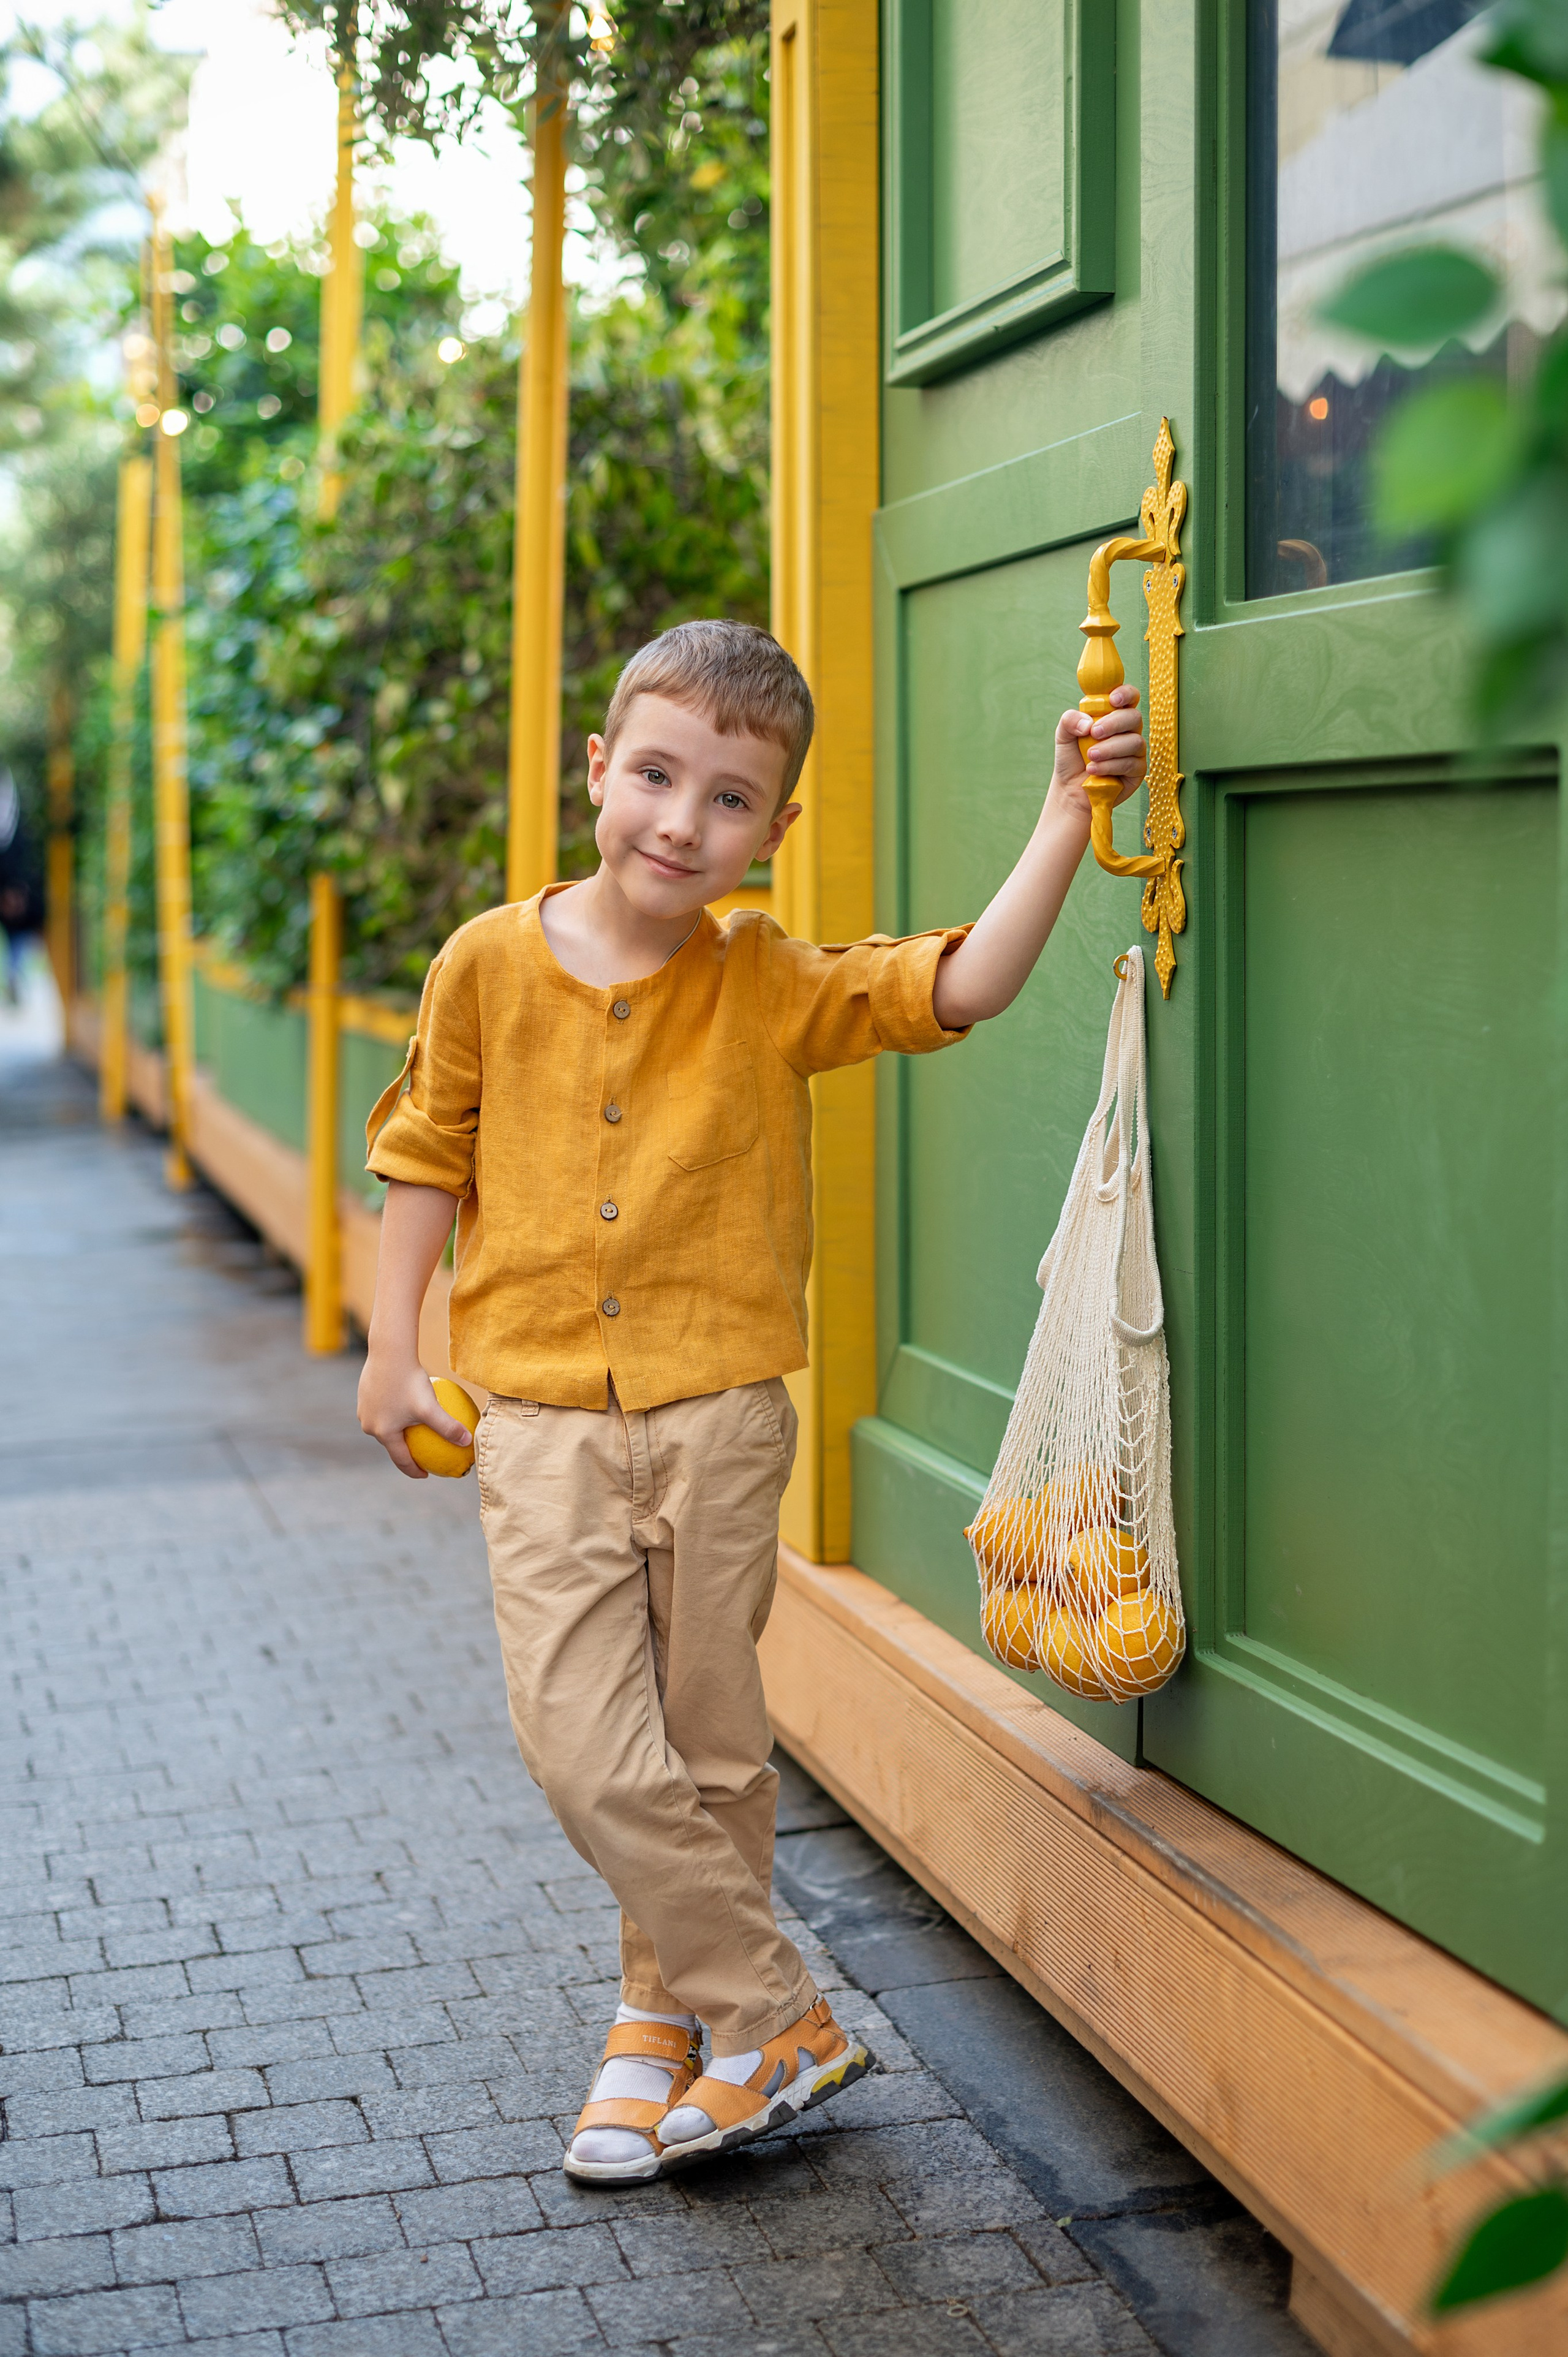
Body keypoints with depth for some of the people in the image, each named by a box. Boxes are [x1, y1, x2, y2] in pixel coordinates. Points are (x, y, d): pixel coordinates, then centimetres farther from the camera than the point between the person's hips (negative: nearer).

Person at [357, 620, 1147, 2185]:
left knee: (705, 1745, 10)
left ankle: (666, 2013, 32)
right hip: (541, 1418, 0)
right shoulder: (492, 964, -1)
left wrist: (1069, 812, -18)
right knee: (585, 1745, -7)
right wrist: (392, 1348, 9)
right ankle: (774, 2021, 11)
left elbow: (964, 987, -13)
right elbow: (430, 1154, 10)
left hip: (717, 1410, 0)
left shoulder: (773, 990, -3)